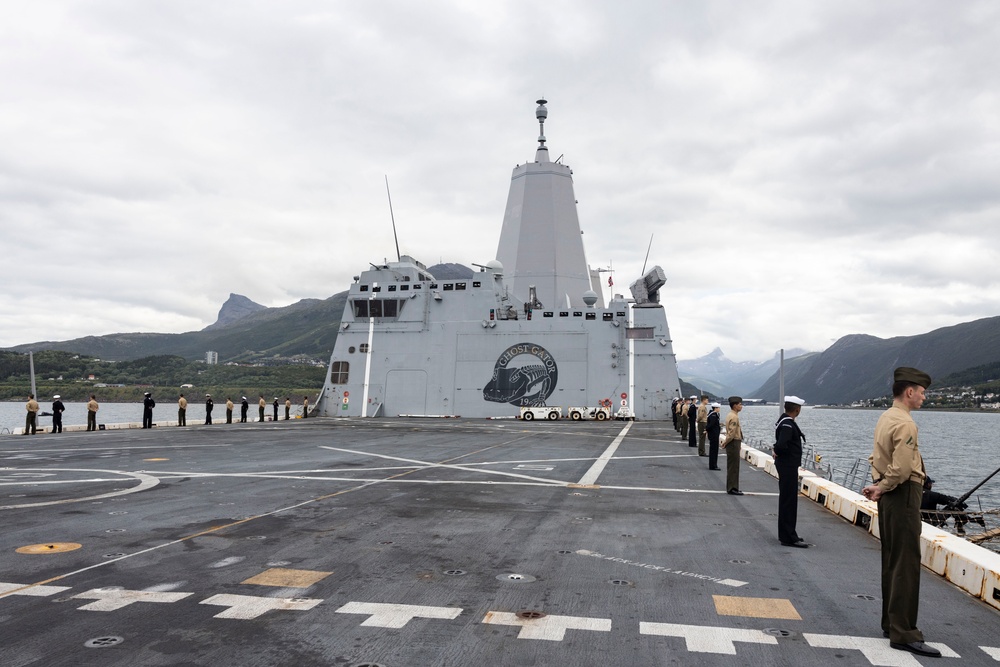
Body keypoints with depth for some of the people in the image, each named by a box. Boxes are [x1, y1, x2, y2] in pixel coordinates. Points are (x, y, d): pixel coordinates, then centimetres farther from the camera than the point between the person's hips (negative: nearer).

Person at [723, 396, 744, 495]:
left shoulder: (731, 415, 14)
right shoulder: (734, 417, -19)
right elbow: (731, 433, -22)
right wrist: (725, 442, -11)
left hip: (734, 443, 10)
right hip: (734, 443, -10)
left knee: (732, 467, 15)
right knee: (733, 467, -4)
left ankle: (731, 487, 22)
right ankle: (732, 488, 0)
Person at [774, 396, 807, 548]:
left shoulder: (785, 420, 11)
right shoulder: (788, 424, -21)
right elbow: (781, 445, -34)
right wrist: (779, 453, -14)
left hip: (787, 465, 10)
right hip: (788, 465, -10)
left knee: (787, 501, 17)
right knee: (789, 501, -5)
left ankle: (786, 534, 28)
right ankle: (788, 537, 0)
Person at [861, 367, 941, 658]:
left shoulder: (885, 418, 12)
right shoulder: (905, 423, -18)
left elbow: (875, 457, 16)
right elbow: (902, 470, -23)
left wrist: (879, 486, 4)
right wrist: (881, 489, -9)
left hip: (889, 497, 10)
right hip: (903, 496, -10)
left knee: (892, 562, 16)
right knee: (906, 565, -5)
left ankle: (891, 623, 25)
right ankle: (903, 634, 0)